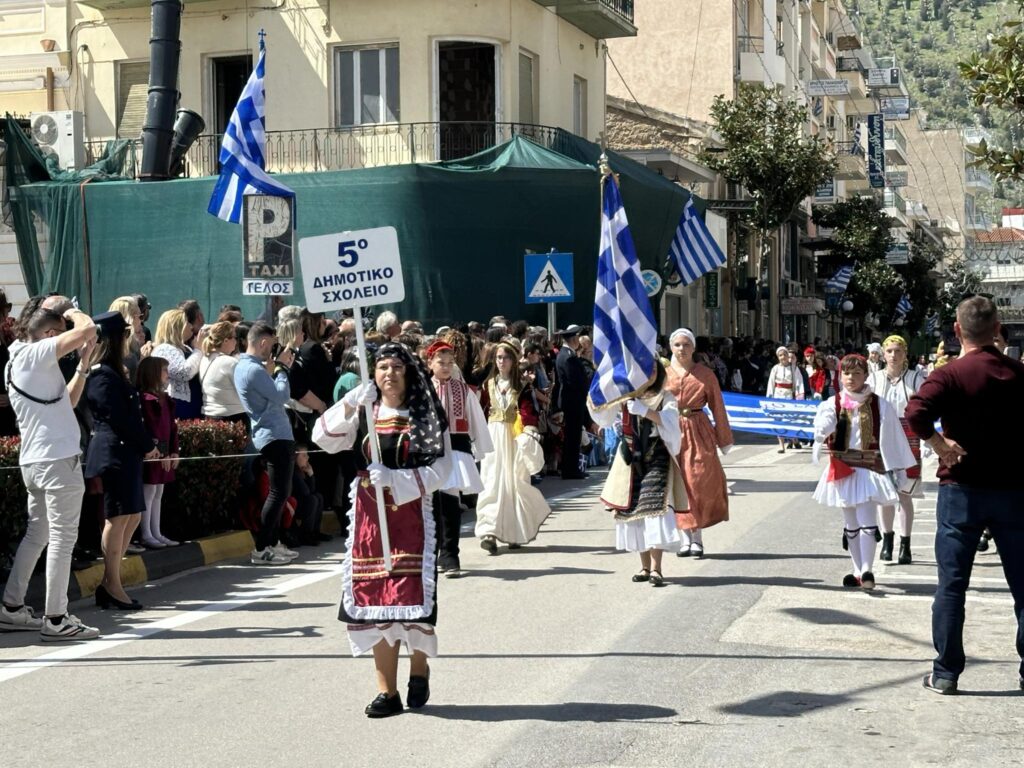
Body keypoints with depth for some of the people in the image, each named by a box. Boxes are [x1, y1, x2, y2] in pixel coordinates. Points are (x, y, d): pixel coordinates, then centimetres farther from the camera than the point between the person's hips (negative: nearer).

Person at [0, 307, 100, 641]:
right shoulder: (36, 354, -10)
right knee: (62, 538, -6)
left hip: (33, 461, 10)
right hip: (58, 459, -10)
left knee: (36, 535, 17)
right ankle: (56, 619, -5)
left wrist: (83, 363, 17)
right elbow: (88, 329, -20)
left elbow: (68, 401, 22)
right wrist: (74, 313, 0)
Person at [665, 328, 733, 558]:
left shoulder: (705, 375, 3)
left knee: (700, 483, -5)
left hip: (699, 434, -1)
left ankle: (697, 538, 1)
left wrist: (724, 440, 7)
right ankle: (685, 537, 6)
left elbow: (718, 407, 6)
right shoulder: (664, 374, 6)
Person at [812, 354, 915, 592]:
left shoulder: (880, 406, -1)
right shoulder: (831, 404, 2)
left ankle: (866, 571, -15)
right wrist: (824, 428, -38)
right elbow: (821, 430, -15)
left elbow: (893, 439, 4)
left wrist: (899, 470, 4)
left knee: (867, 522, -15)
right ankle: (859, 571, 20)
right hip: (842, 470, 3)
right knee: (850, 523, 11)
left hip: (869, 470, -3)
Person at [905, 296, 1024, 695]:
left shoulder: (950, 374, -10)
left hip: (962, 488, -2)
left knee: (951, 584, 4)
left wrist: (940, 444, -13)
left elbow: (916, 413, -26)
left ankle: (946, 673, 6)